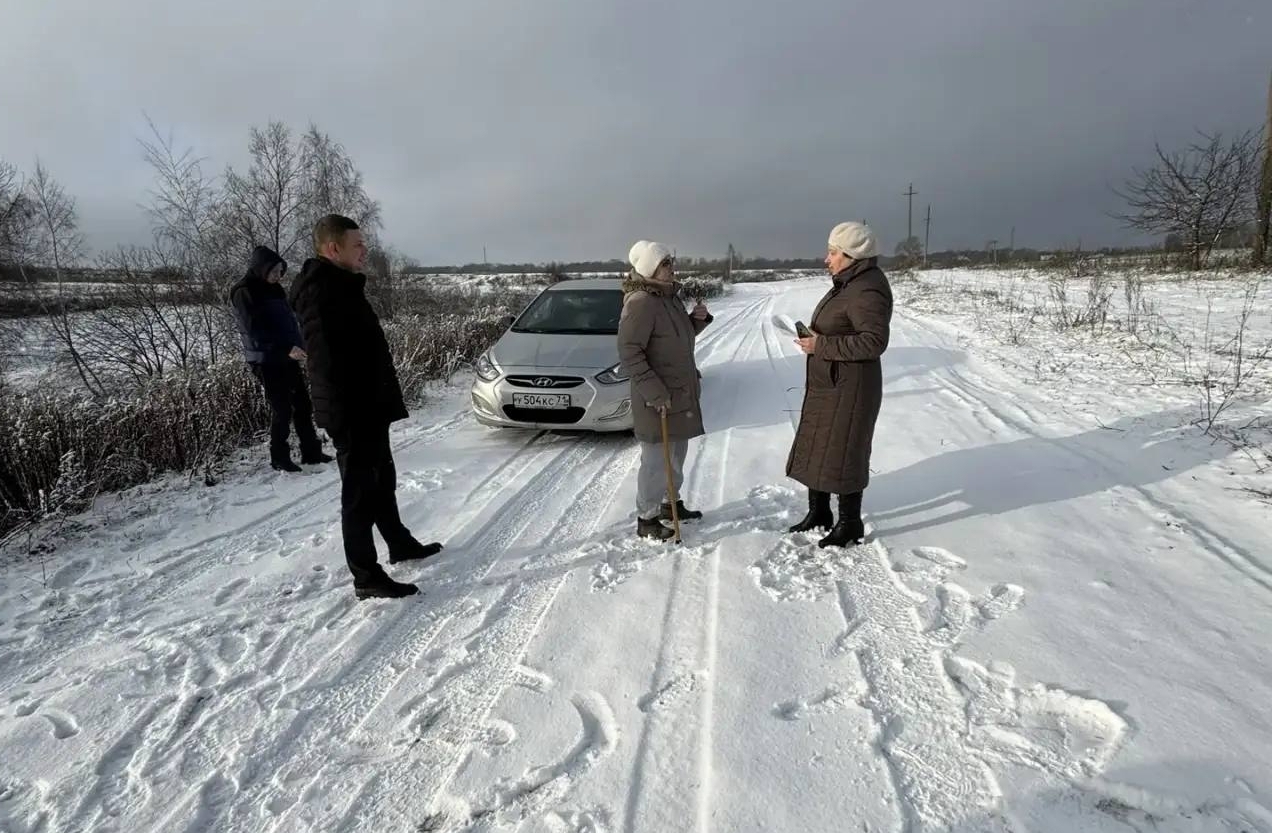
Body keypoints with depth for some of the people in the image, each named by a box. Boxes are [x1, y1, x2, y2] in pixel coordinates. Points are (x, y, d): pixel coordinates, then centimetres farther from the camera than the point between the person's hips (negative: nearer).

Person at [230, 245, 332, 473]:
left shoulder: (273, 289, 13)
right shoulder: (244, 293, -10)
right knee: (283, 410, -3)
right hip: (266, 362, -7)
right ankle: (279, 458, 12)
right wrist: (286, 349, -26)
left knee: (303, 406, 7)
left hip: (287, 358, 7)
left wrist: (298, 346, 4)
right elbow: (254, 330, -19)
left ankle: (311, 452, 16)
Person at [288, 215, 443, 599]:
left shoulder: (341, 284, 14)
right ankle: (367, 577, 10)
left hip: (371, 406, 10)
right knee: (359, 492, -1)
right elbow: (327, 360, -25)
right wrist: (345, 415, -27)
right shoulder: (319, 289, -18)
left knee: (382, 480, 21)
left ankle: (400, 544, 38)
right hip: (352, 413, -10)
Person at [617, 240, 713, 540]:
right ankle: (646, 519, 14)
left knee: (676, 455, 20)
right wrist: (654, 392, -26)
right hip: (657, 399, -9)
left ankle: (670, 504, 37)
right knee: (656, 460, 0)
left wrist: (698, 319, 2)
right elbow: (629, 353, -23)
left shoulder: (669, 297, 10)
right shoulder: (640, 302, -19)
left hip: (682, 393, 9)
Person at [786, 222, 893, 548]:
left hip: (849, 389, -10)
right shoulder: (847, 284, 12)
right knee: (815, 448, 16)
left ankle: (850, 524, 18)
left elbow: (874, 341, -26)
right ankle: (819, 513, 31)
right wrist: (815, 340, 5)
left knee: (843, 454, 1)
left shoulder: (867, 290, -19)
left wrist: (822, 346, -23)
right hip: (827, 386, 10)